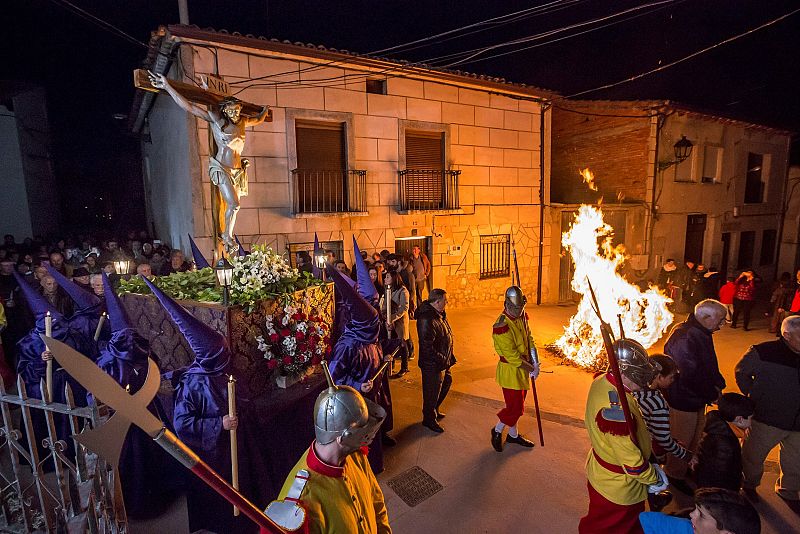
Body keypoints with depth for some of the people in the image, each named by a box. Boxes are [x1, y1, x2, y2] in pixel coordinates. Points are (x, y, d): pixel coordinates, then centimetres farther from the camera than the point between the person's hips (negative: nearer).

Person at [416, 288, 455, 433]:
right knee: (432, 392, 6)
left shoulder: (439, 314, 4)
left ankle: (434, 410, 44)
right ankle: (429, 419, 28)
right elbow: (427, 346, -30)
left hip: (443, 361, 10)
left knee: (446, 382, 25)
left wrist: (448, 358, 12)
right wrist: (442, 360, -22)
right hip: (432, 364, -10)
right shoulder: (426, 319, -29)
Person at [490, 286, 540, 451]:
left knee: (518, 405, 19)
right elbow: (511, 355, -24)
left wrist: (535, 363, -4)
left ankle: (513, 434, 36)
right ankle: (497, 431, 21)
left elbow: (529, 340, 7)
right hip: (510, 371, -8)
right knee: (515, 407, -2)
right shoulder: (502, 326, -26)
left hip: (522, 369, 8)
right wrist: (531, 369, -15)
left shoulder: (521, 318, 2)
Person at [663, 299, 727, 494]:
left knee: (695, 436, 27)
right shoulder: (683, 339, -33)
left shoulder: (701, 333, 0)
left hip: (698, 398, 10)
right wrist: (712, 394, -16)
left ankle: (690, 466, 48)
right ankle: (675, 475, 30)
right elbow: (690, 377, -30)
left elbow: (709, 366, 11)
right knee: (682, 440, 10)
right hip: (683, 400, -9)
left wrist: (717, 385, -3)